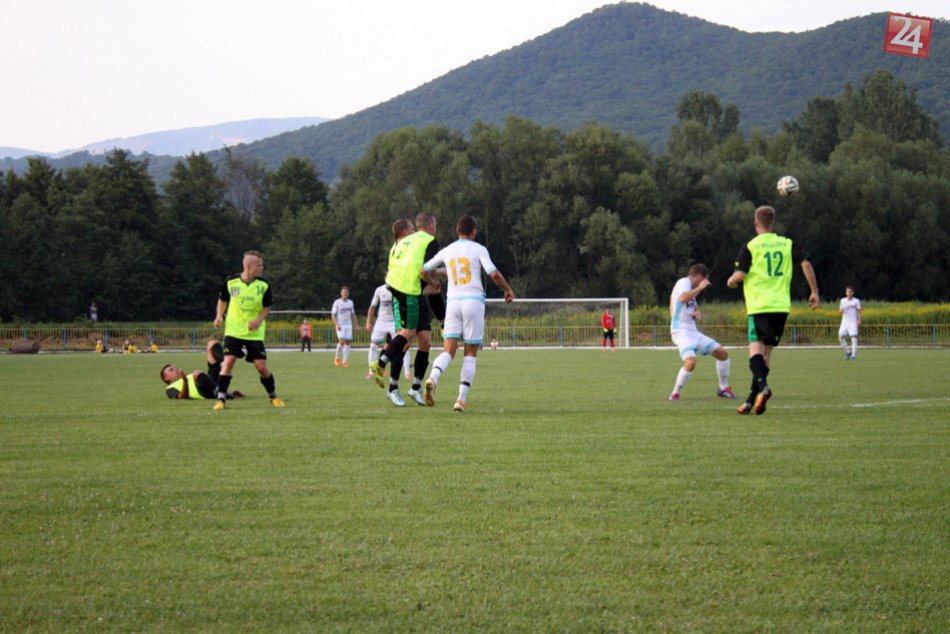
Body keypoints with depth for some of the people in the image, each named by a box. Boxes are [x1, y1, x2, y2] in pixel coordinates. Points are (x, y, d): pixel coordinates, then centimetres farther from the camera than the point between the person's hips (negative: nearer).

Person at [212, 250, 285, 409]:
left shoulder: (264, 285, -6)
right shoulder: (230, 282, -8)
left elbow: (267, 307, 3)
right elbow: (222, 299, 11)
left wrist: (259, 320, -15)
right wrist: (219, 316, -3)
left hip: (255, 333, 1)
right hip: (233, 330, -1)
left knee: (261, 366, -3)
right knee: (228, 361, -15)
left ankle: (273, 396, 19)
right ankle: (221, 399, -9)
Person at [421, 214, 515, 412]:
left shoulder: (447, 251, 12)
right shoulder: (478, 249, 0)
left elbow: (423, 271, 20)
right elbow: (494, 274, -11)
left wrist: (432, 282, 42)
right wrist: (508, 289, 7)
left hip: (453, 301, 3)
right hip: (474, 301, -3)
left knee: (448, 351, -2)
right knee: (470, 354, 6)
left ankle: (433, 378, -34)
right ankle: (461, 399, -3)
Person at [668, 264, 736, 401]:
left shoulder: (688, 286, 20)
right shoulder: (684, 282, -9)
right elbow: (682, 298, -32)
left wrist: (696, 314, 8)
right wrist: (700, 288, -21)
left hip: (692, 332, 10)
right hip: (681, 332, -10)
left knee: (722, 353, 10)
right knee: (691, 361, -31)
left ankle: (723, 388, 23)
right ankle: (675, 394, -16)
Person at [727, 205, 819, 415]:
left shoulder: (750, 246, -2)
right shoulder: (788, 244, 9)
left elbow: (740, 275, -9)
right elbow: (806, 264, -1)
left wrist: (731, 281, 13)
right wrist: (814, 292, 5)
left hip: (759, 305, -4)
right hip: (782, 306, 4)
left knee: (756, 348, -8)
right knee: (766, 351, 10)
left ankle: (762, 386, -36)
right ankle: (752, 401, 9)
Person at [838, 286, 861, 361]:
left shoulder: (856, 301, 2)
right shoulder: (843, 300, 10)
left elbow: (859, 311, 2)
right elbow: (840, 311, 12)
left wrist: (859, 321, -9)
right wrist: (840, 310, -12)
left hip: (853, 322, -3)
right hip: (844, 321, 3)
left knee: (854, 337, -14)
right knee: (840, 336, -8)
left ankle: (854, 355, -11)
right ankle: (847, 352, 9)